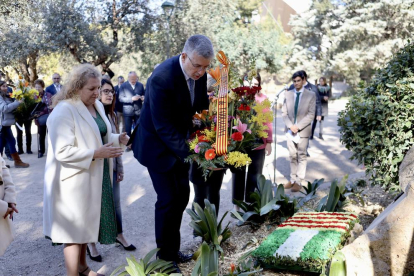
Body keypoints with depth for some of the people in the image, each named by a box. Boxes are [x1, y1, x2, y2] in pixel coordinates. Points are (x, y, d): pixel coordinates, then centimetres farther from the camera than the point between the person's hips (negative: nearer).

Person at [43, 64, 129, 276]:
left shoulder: (97, 106, 7)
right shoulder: (63, 111, -21)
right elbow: (62, 152, -25)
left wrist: (119, 138, -1)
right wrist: (96, 153, -26)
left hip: (96, 176, 8)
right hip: (75, 180, -8)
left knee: (86, 223, 20)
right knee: (74, 228, 4)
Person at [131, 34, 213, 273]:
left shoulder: (199, 74, -7)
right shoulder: (162, 77, -29)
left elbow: (201, 104, 5)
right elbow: (163, 126, -28)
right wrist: (189, 151, -33)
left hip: (180, 142, 7)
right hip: (159, 145, -7)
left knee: (182, 195, 12)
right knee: (168, 199, -3)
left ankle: (173, 250, 31)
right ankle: (165, 257, 18)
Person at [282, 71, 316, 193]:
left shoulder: (311, 95, -3)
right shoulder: (288, 94, 6)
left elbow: (311, 115, -8)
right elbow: (284, 113, 5)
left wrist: (298, 126, -16)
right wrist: (290, 126, -10)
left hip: (303, 130, -3)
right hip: (290, 130, 3)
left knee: (301, 156, 4)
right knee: (292, 156, 9)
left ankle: (298, 181, 10)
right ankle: (292, 179, 19)